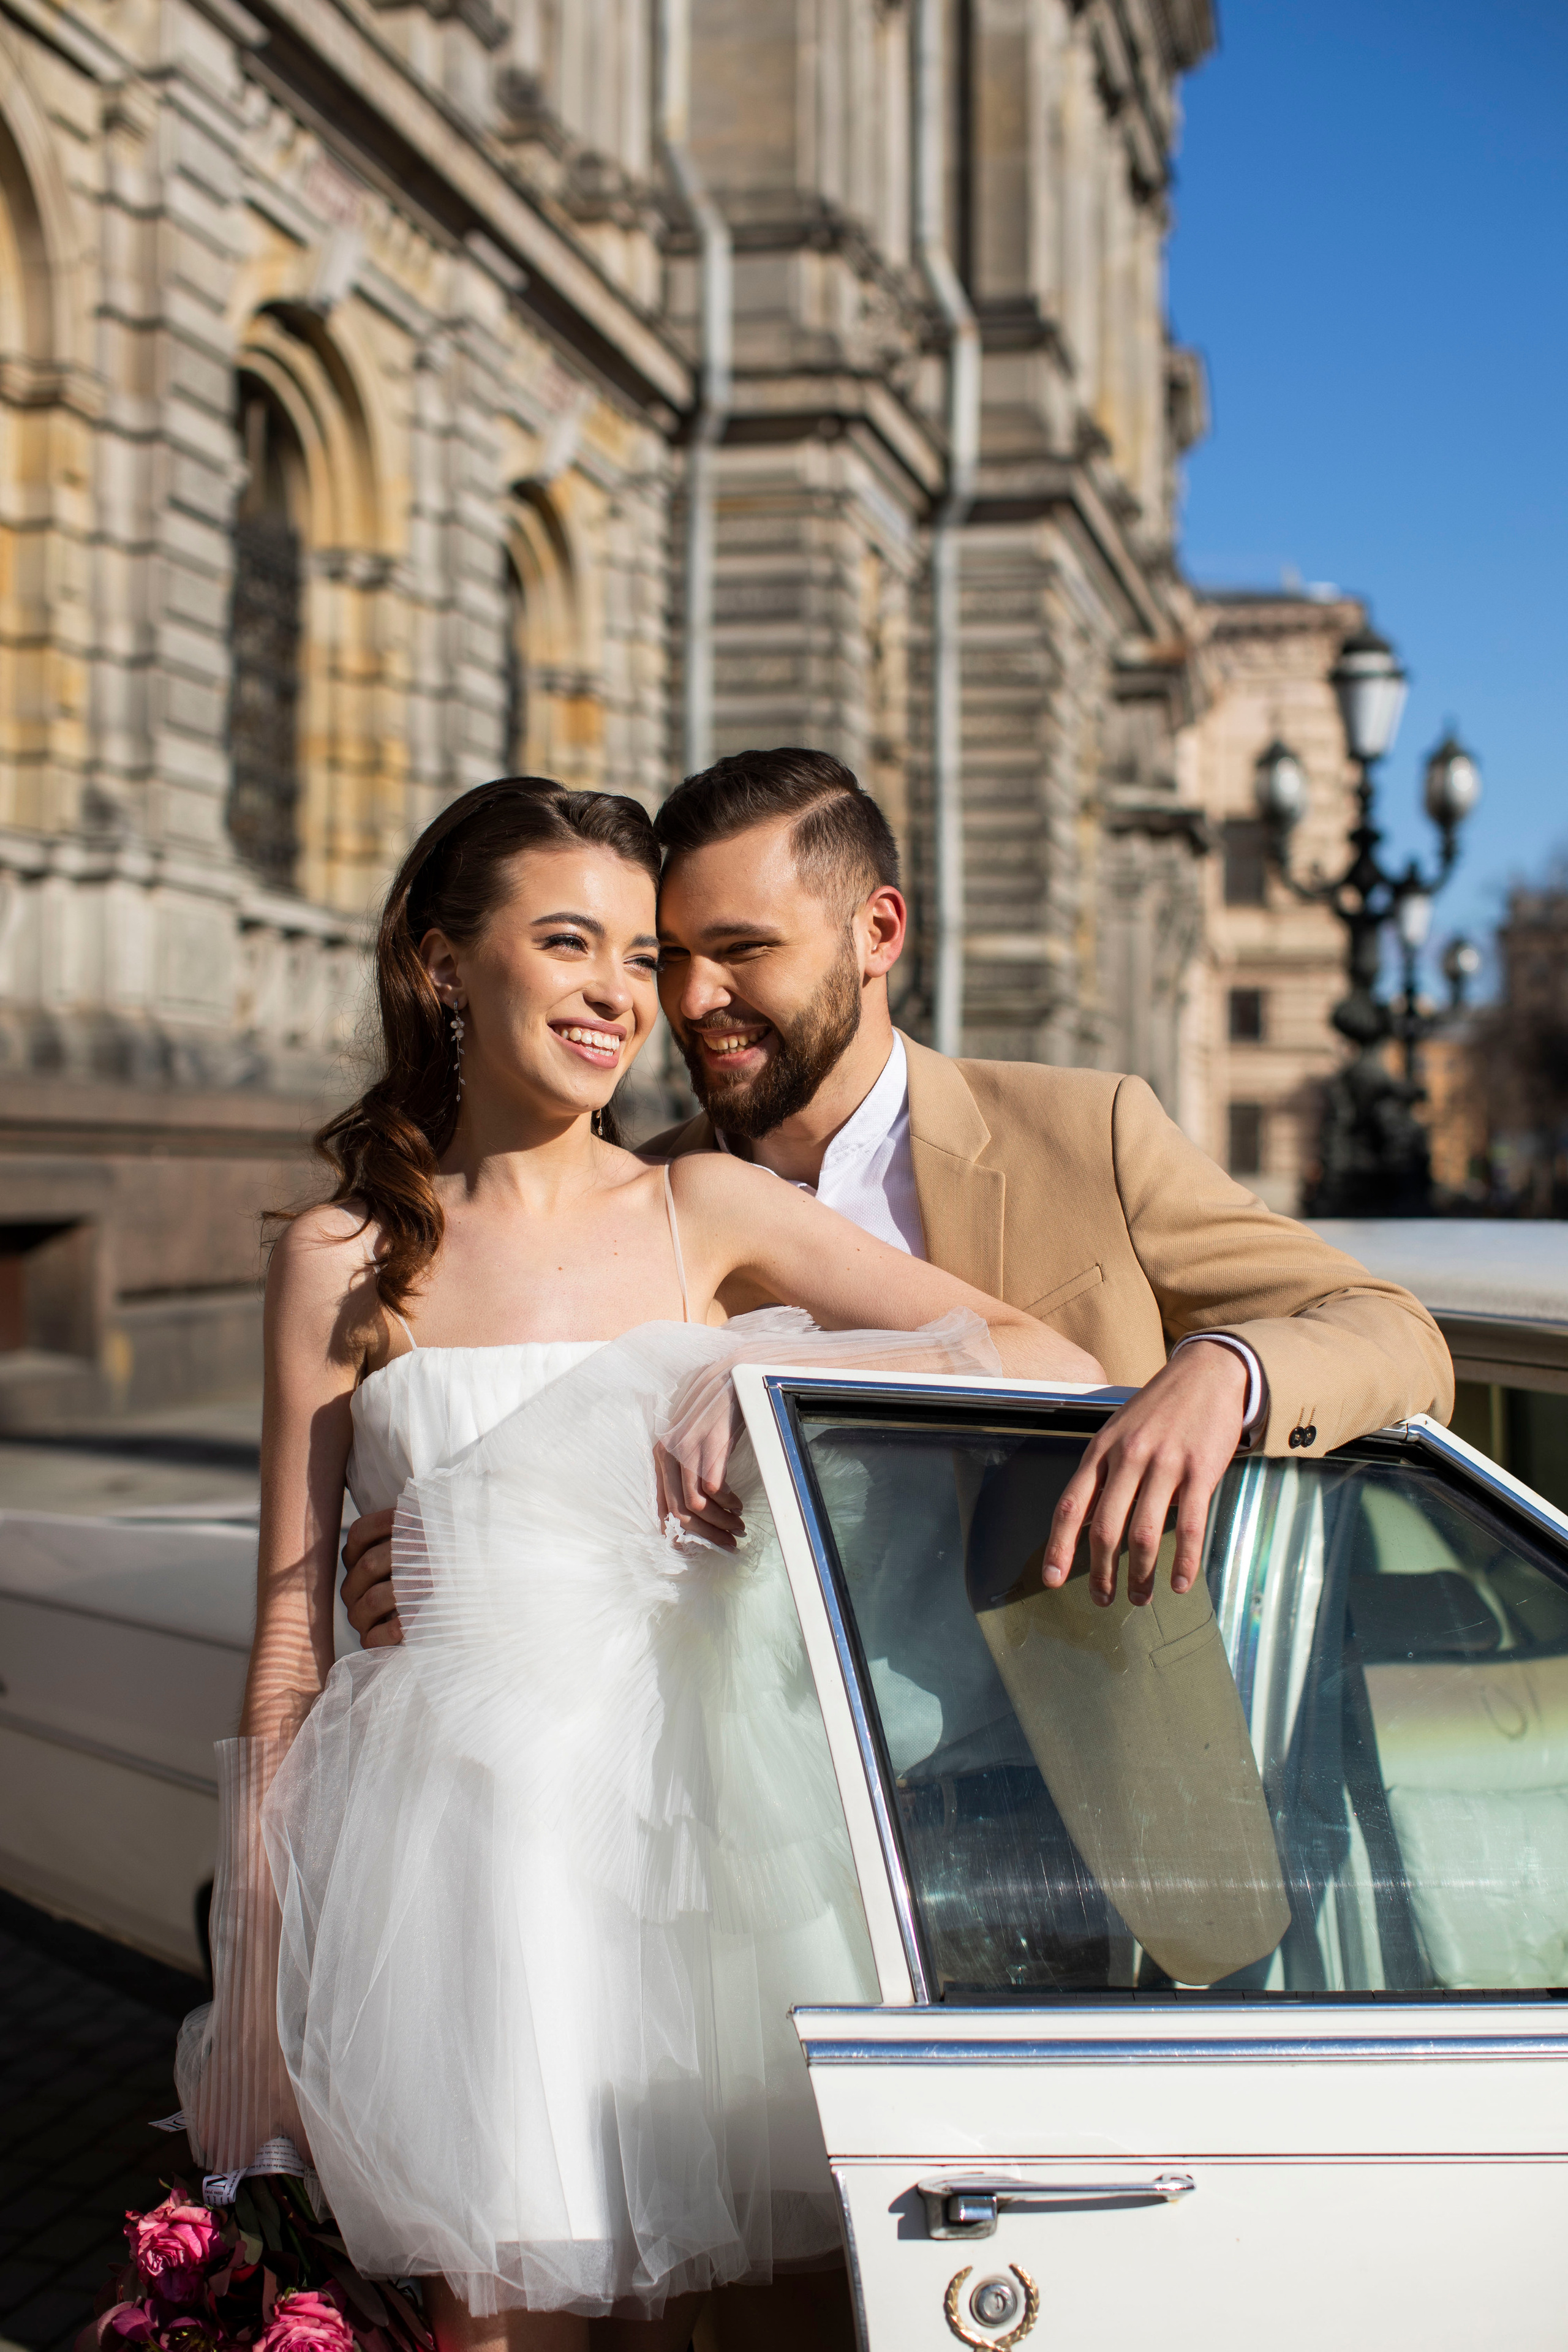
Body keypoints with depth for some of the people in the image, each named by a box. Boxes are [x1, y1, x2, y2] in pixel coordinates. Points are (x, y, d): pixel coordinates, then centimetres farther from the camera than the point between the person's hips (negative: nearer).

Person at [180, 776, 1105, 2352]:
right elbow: (290, 1619, 7)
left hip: (694, 1809, 1)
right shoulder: (344, 1261, 5)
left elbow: (1051, 1363, -1)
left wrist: (774, 1374, -12)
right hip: (462, 1822, -1)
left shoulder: (710, 1212, 6)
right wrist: (262, 1955, 5)